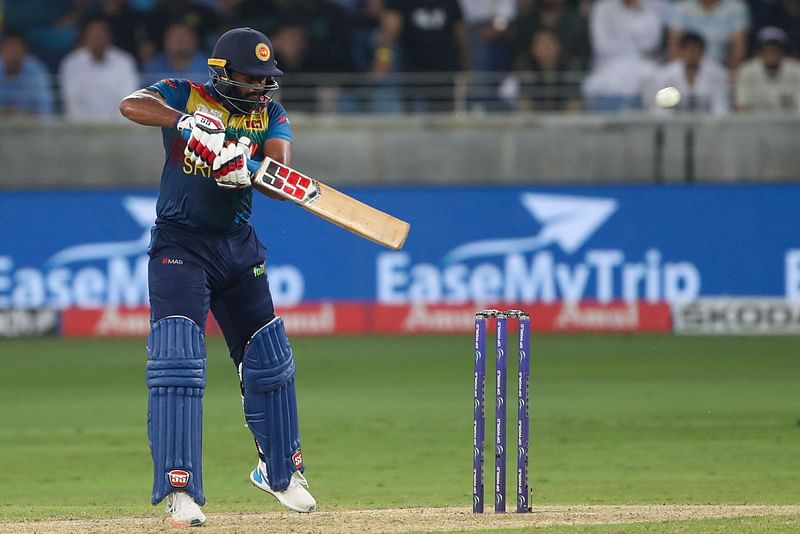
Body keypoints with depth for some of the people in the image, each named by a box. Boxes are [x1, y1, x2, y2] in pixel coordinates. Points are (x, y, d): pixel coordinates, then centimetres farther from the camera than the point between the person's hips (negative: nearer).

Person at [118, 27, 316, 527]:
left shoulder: (271, 114, 1)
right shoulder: (185, 96, -7)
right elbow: (131, 105, -26)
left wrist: (247, 171, -38)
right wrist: (186, 122, -41)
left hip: (239, 246, 4)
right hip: (180, 245, -4)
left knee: (270, 362, 13)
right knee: (177, 362, -18)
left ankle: (280, 471, 35)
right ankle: (179, 489, -20)